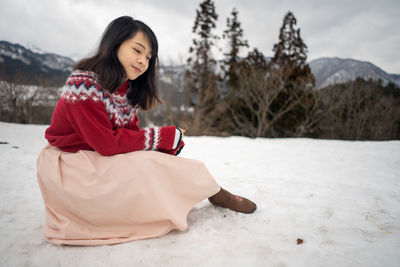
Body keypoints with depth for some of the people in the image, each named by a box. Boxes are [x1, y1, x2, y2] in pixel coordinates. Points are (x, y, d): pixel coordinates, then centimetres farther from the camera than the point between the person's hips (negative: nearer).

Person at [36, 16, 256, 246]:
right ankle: (213, 192, -6)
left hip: (102, 160, 9)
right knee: (151, 168, -21)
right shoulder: (83, 83, -24)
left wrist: (169, 143, -20)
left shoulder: (128, 91, 2)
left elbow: (132, 134, -2)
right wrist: (160, 136, -21)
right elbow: (107, 143, -26)